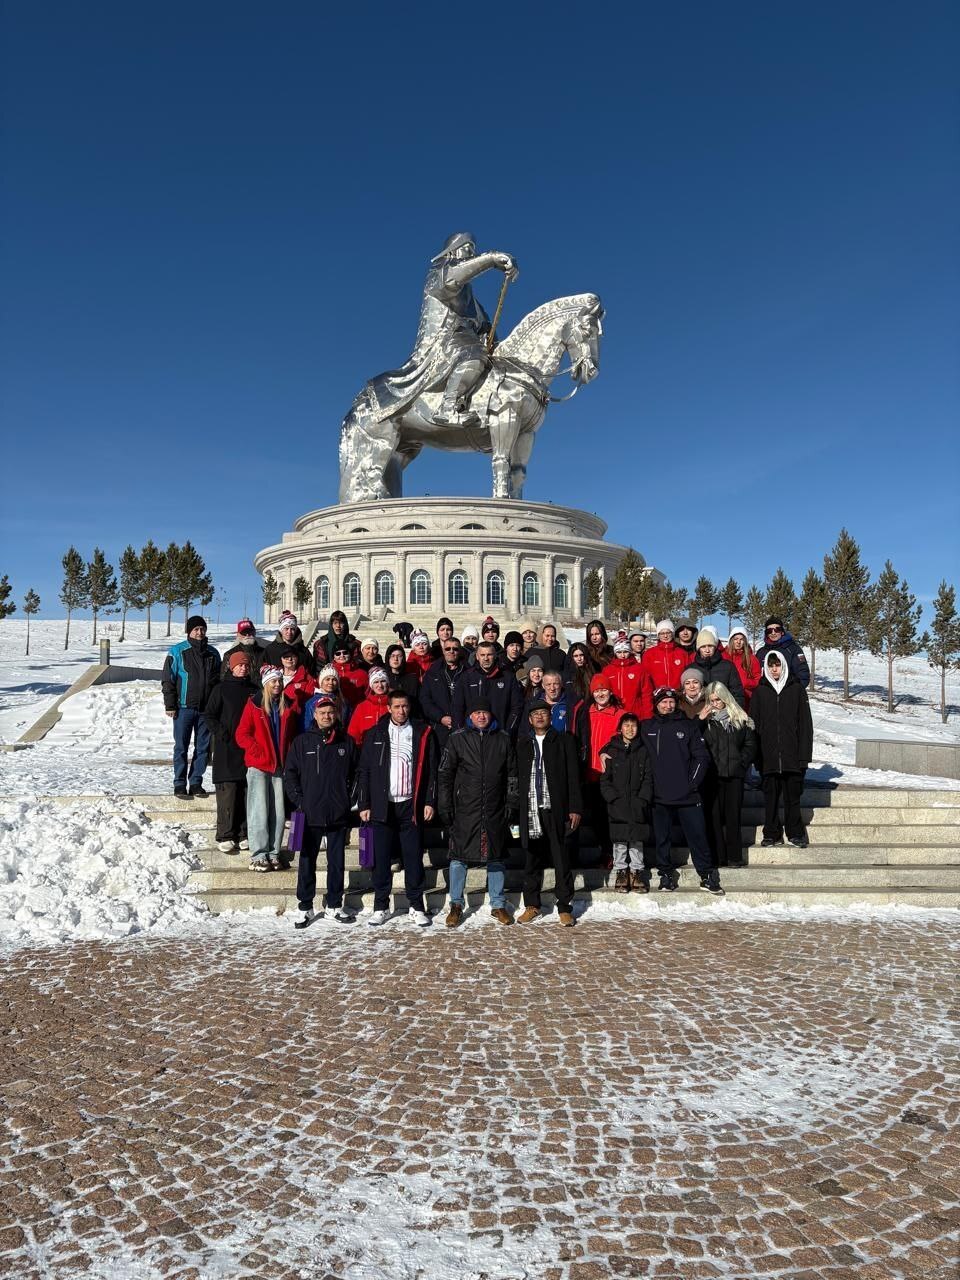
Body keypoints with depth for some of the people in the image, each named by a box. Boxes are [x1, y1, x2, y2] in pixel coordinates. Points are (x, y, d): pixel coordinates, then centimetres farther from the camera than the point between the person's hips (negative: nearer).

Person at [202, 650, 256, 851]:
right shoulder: (221, 689, 3)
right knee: (228, 792, -5)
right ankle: (225, 836, 1)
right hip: (226, 750, -3)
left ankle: (244, 835, 12)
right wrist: (221, 733, -10)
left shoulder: (255, 690, 12)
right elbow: (209, 716, 2)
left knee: (248, 793, 4)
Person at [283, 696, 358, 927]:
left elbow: (356, 774, 11)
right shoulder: (302, 742, 3)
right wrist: (298, 800, -4)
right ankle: (305, 907, 14)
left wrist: (349, 800, 4)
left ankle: (335, 904, 20)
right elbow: (289, 774, 5)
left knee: (337, 862, 9)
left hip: (339, 815, 1)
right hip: (309, 814, -1)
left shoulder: (347, 742, 6)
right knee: (307, 862, 4)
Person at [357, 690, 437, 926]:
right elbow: (363, 771, 5)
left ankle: (417, 907, 12)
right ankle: (381, 907, 15)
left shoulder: (422, 733, 4)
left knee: (414, 858, 3)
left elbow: (431, 770, 4)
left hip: (411, 805, 0)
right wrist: (364, 805, 0)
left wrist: (429, 801, -2)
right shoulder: (375, 734, 5)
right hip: (382, 806, 1)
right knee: (381, 859, 5)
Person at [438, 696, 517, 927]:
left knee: (496, 856, 8)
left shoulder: (503, 739, 7)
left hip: (495, 810, 2)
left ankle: (498, 905, 21)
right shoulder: (457, 738, 1)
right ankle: (456, 904, 17)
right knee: (459, 856, 2)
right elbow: (445, 774, 1)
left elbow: (511, 774, 11)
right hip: (465, 809, -2)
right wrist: (444, 806, -4)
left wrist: (512, 803, 5)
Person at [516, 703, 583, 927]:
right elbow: (518, 778, 12)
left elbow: (573, 776, 1)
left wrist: (575, 808, -6)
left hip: (557, 810, -2)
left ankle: (565, 908, 7)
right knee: (532, 860, 8)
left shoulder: (564, 741, 6)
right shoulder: (523, 744, 13)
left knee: (562, 861, 0)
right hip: (530, 811, 2)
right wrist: (517, 807, 3)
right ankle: (532, 905, 18)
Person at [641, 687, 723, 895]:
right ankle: (666, 874, 21)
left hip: (687, 795, -1)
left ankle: (707, 876, 11)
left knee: (697, 835, 1)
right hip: (659, 796, 1)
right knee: (661, 838, 7)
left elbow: (702, 756, 4)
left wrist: (693, 782, -3)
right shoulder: (646, 728, 7)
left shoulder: (688, 726, 6)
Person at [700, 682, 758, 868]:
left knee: (733, 816, 3)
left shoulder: (740, 719, 8)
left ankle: (734, 857, 10)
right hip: (711, 776, -1)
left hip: (734, 775, 1)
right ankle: (716, 858, 5)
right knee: (713, 817, 0)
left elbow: (750, 745, 8)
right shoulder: (705, 721, 5)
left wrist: (741, 763, -1)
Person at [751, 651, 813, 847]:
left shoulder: (796, 689, 3)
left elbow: (806, 723, 1)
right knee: (770, 796, 7)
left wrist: (804, 754, -6)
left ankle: (795, 833, 19)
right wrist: (756, 755, -2)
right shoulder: (760, 691, 6)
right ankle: (772, 834, 16)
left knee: (793, 796, 6)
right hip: (768, 756, 1)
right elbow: (754, 724, 5)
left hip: (792, 755, -1)